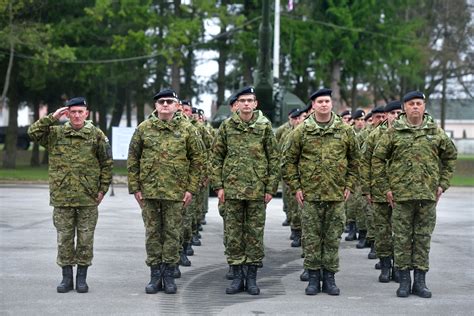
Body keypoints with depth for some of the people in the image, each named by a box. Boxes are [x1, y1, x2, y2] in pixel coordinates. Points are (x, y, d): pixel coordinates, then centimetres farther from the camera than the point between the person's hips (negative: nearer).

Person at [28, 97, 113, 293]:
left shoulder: (96, 135, 2)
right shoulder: (55, 133, 5)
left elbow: (107, 163, 4)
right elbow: (33, 133, -8)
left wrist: (103, 189, -1)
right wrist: (52, 118, -11)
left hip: (88, 197, -1)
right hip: (62, 196, 1)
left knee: (85, 238, 5)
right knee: (64, 238, 6)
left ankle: (82, 278, 15)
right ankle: (67, 277, 16)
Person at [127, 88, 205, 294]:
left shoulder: (186, 130, 1)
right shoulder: (143, 129, 3)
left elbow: (197, 159, 3)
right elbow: (133, 159, 6)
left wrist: (192, 188, -2)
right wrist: (135, 187, 1)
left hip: (175, 192, -1)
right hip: (149, 190, 1)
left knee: (172, 233, 4)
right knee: (152, 233, 7)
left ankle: (169, 275, 13)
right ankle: (155, 275, 15)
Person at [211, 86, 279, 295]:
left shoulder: (264, 126, 1)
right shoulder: (227, 126, 4)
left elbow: (274, 158, 2)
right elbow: (216, 157, 6)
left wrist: (271, 188, -3)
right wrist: (218, 185, 0)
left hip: (257, 189, -1)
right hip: (232, 188, 1)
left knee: (255, 233, 4)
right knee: (233, 233, 5)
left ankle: (252, 277, 13)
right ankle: (237, 276, 13)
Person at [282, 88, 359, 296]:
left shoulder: (345, 130, 4)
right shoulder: (302, 131, 0)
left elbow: (354, 160, 12)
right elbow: (288, 160, 4)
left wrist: (349, 185, 5)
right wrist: (295, 187, -1)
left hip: (336, 193, 1)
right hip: (310, 194, -1)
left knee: (333, 238, 6)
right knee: (311, 238, 3)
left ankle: (329, 278, 15)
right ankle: (313, 277, 13)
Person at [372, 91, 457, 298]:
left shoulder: (436, 132, 7)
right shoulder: (394, 132, 0)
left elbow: (450, 156, 17)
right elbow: (377, 159, 3)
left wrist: (443, 184, 9)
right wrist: (386, 187, -1)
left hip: (428, 195, 2)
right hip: (401, 195, -2)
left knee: (423, 238, 6)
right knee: (402, 238, 3)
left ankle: (420, 281, 15)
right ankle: (404, 280, 13)